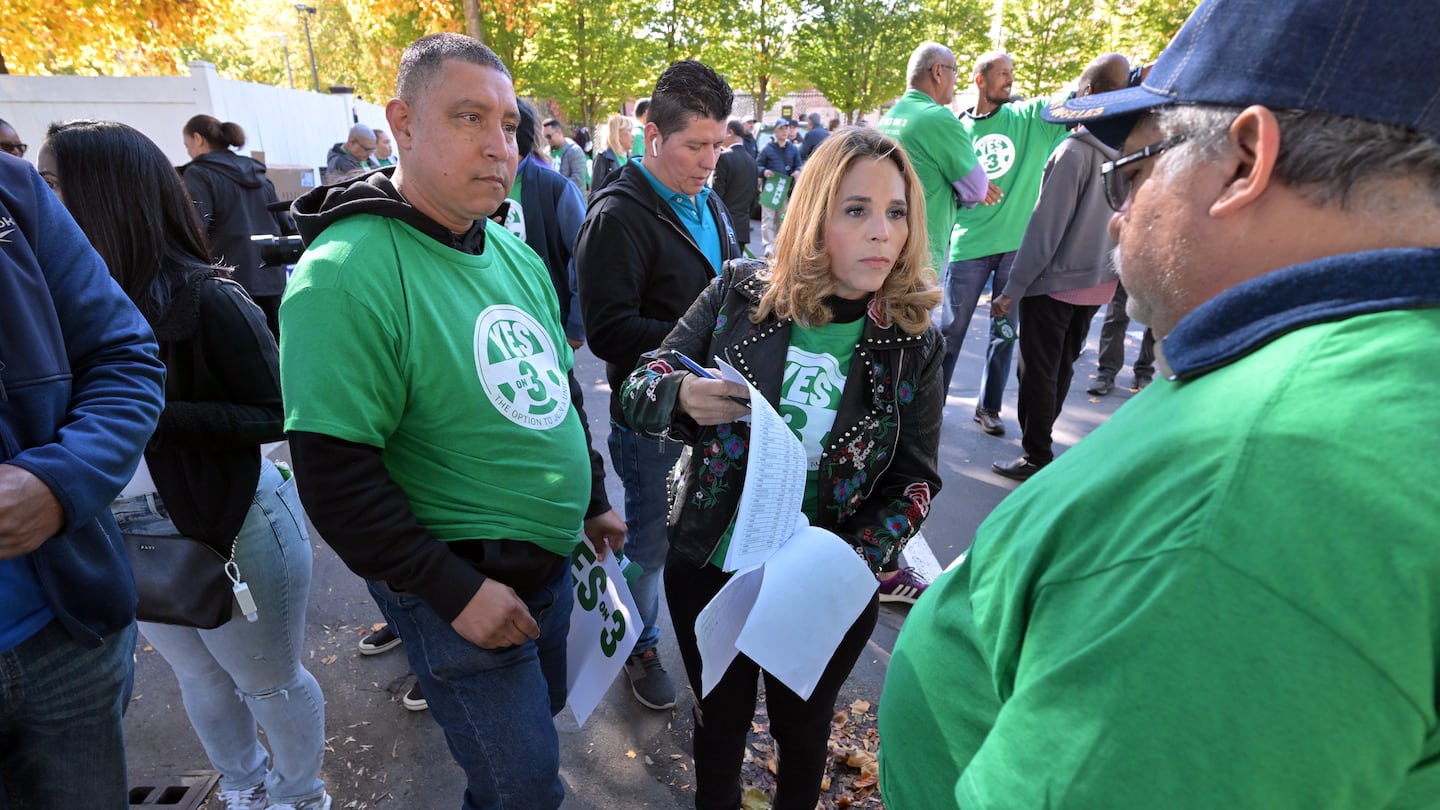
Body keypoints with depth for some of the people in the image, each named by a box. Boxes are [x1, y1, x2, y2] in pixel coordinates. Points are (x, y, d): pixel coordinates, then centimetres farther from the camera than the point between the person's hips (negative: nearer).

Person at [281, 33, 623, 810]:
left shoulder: (515, 256, 3)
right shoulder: (347, 275, -22)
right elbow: (335, 479, -22)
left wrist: (593, 502, 14)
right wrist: (454, 591, -20)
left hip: (551, 561, 8)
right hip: (458, 587, -7)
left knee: (544, 714, 27)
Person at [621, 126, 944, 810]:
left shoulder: (913, 343, -11)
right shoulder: (741, 293, -13)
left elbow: (914, 480, -4)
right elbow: (638, 388, -7)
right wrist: (681, 394, -30)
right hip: (709, 571, 0)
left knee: (803, 730, 25)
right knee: (718, 719, 24)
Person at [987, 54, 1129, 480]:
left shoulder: (1075, 150, -18)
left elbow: (1045, 229, -19)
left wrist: (1012, 290, -14)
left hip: (1054, 284, -7)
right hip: (1096, 285, 7)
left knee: (1039, 373, 4)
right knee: (1061, 369, 19)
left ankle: (1037, 458, 12)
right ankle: (1040, 439, 36)